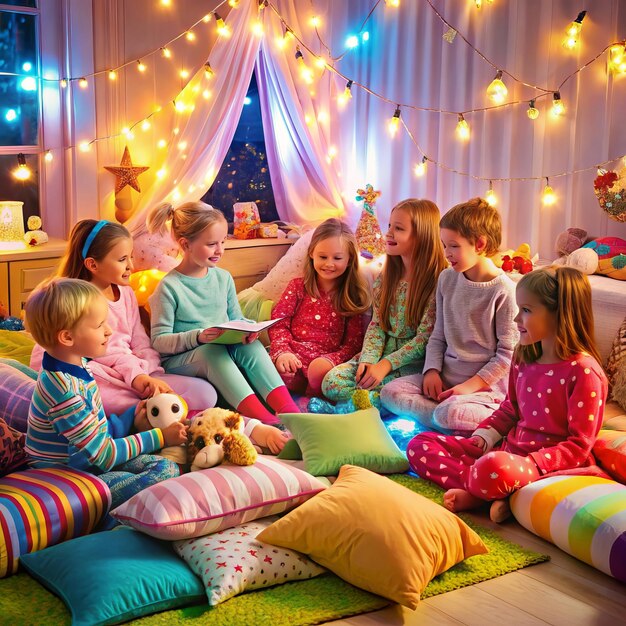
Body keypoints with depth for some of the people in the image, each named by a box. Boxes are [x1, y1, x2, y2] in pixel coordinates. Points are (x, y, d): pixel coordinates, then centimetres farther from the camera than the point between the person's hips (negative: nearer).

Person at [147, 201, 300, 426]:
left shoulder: (223, 278, 7)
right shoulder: (169, 287, -10)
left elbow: (235, 318, 15)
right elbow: (159, 340, -12)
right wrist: (198, 336, -28)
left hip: (223, 353, 5)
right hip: (180, 360, -5)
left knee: (250, 346, -26)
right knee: (212, 350, -36)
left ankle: (288, 410, -38)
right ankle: (264, 419, -48)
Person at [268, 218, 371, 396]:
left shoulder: (352, 297, 13)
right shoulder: (298, 287, 16)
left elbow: (354, 343, 6)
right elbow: (278, 321, 7)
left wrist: (331, 360, -14)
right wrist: (282, 352, -13)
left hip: (326, 359, 0)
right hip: (293, 354, 0)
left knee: (320, 368, -38)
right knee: (280, 370, -37)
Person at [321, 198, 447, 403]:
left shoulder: (437, 281, -12)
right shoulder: (386, 278, 10)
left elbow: (425, 337, -14)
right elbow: (377, 325, 8)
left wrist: (385, 365, -19)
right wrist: (368, 360, -10)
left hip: (414, 362, -6)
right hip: (383, 354, 6)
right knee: (332, 382, -18)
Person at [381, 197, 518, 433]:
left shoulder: (503, 290, -11)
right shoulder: (447, 279, 8)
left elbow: (508, 353, -10)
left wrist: (471, 385, -15)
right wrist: (432, 371, -2)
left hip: (486, 383, -7)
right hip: (445, 377, 7)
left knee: (450, 413, -35)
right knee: (389, 392, -13)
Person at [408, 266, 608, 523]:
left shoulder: (584, 371, -16)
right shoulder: (524, 357, 8)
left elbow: (579, 444, -15)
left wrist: (530, 464, -24)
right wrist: (481, 438, 3)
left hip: (545, 464, -9)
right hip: (508, 448, 9)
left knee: (495, 468, -43)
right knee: (420, 444, 2)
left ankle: (474, 495, -10)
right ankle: (479, 490, -17)